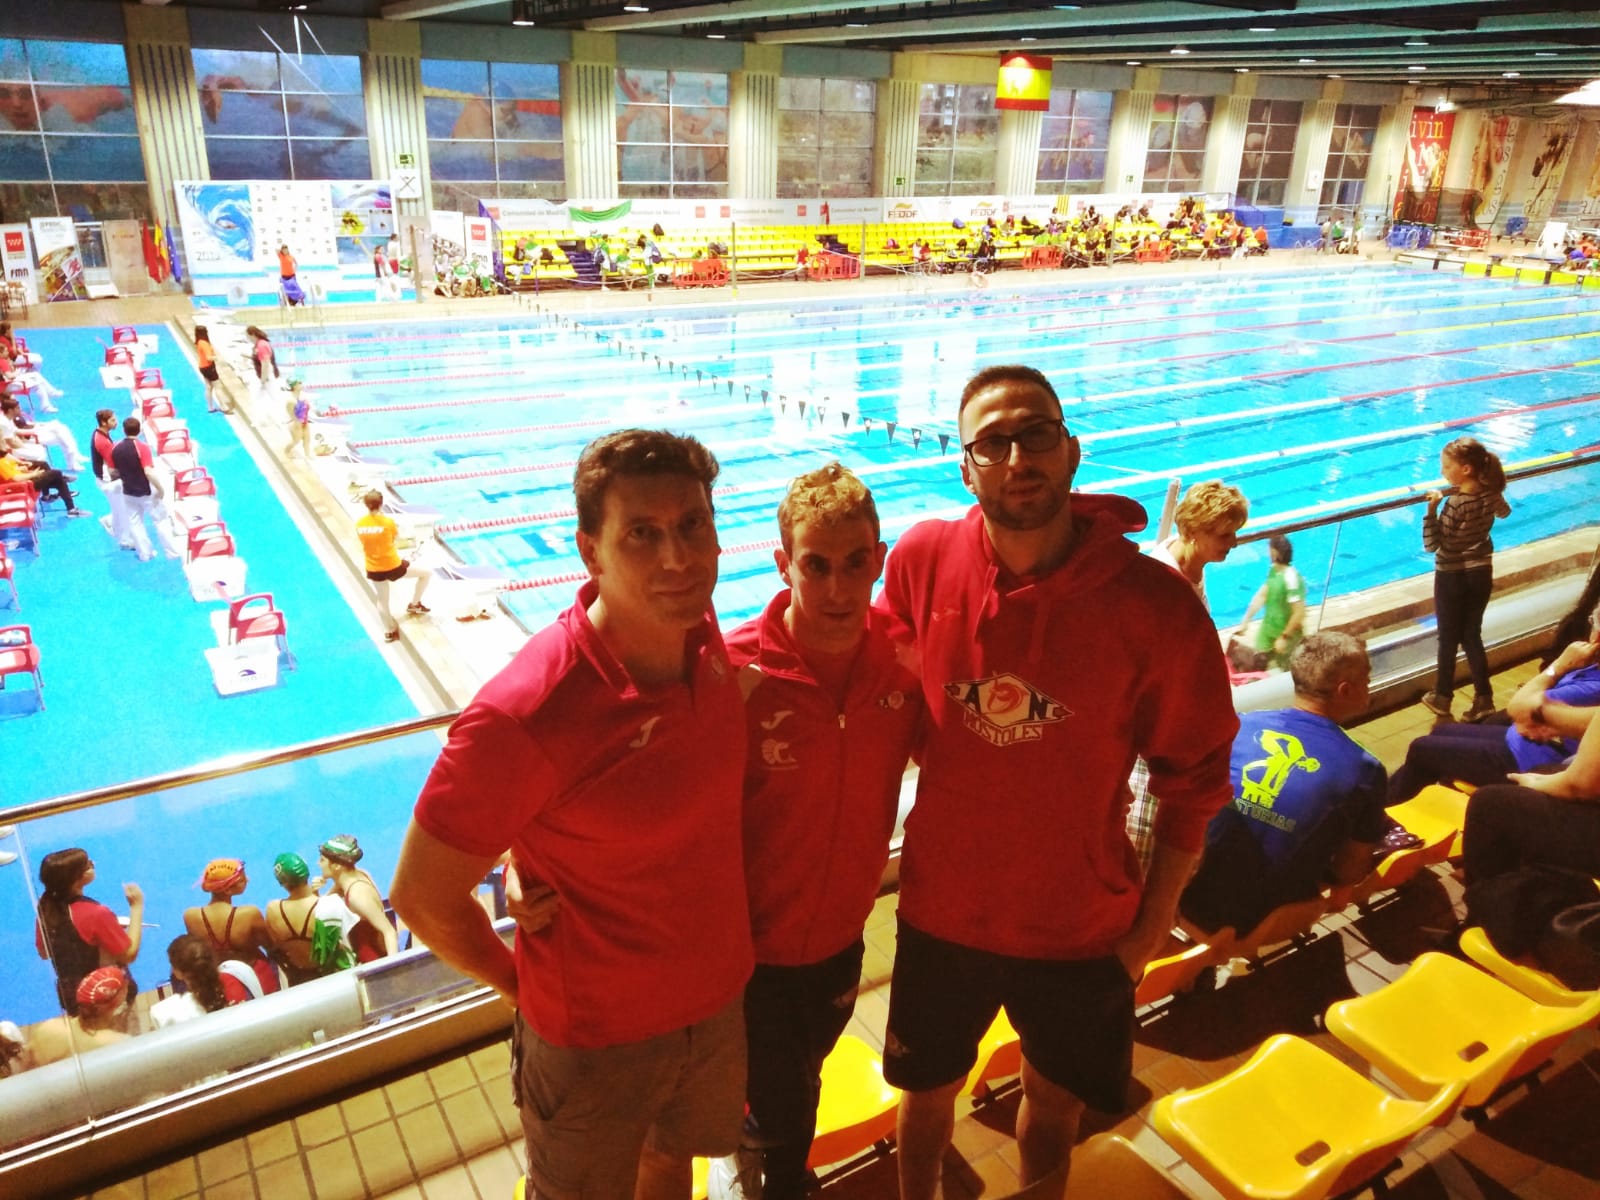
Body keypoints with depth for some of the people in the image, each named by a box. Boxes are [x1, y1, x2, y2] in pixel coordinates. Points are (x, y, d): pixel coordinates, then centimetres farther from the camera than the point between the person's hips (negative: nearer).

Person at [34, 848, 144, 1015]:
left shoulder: (46, 906, -13)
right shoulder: (96, 914, -32)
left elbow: (44, 952, 5)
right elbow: (129, 954, -22)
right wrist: (137, 907, -19)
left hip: (70, 994, 6)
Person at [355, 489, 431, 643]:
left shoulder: (359, 523, -6)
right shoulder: (388, 521, -19)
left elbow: (363, 543, 7)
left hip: (373, 569, 5)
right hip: (392, 566, -5)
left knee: (382, 600, 25)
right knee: (426, 573, 15)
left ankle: (389, 631, 38)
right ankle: (414, 605, 25)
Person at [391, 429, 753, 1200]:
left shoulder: (701, 632, -14)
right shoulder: (526, 716, -33)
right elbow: (422, 898, -22)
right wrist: (523, 985, -6)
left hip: (718, 999, 5)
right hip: (596, 1040, -5)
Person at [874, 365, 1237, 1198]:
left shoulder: (1155, 605, -19)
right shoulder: (921, 561, -14)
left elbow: (1192, 779, -7)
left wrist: (1153, 924, -2)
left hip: (1082, 927, -1)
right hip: (942, 911, 2)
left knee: (1054, 1099, 23)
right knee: (927, 1091, 23)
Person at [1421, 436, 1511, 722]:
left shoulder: (1455, 504, -25)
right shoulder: (1491, 493, -4)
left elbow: (1432, 545, -23)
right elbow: (1504, 512, 21)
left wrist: (1432, 509, -25)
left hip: (1452, 578, -6)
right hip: (1482, 574, 6)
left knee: (1448, 639, 10)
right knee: (1472, 637, 16)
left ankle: (1442, 698, 24)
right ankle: (1483, 698, 18)